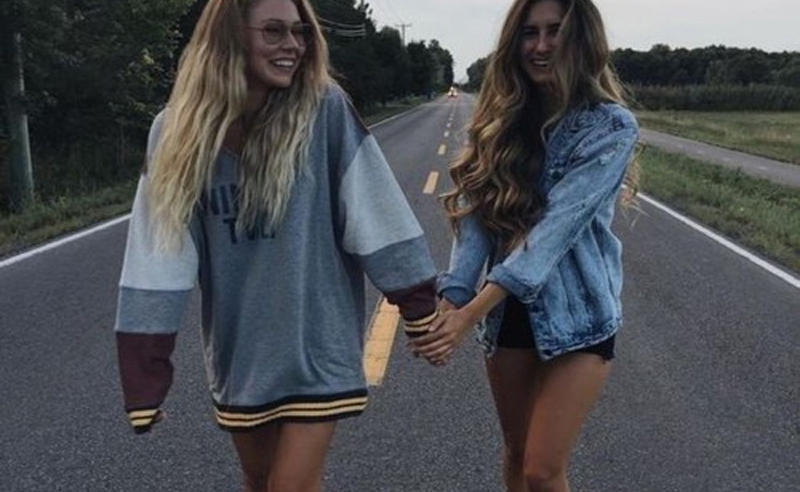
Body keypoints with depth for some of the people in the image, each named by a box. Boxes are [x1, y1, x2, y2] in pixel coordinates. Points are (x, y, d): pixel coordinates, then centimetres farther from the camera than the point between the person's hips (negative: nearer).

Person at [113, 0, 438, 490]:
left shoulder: (325, 110, -14)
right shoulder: (178, 130, -7)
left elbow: (376, 217, -10)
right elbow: (158, 250, -6)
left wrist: (422, 311, -6)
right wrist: (144, 380, -6)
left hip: (317, 340, -3)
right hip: (238, 348, 3)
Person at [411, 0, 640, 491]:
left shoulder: (610, 127, -12)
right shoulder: (505, 117, 3)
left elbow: (556, 228, -24)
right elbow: (476, 218, -6)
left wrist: (470, 315, -31)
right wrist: (450, 299, -22)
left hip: (577, 314, -4)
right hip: (508, 312, 5)